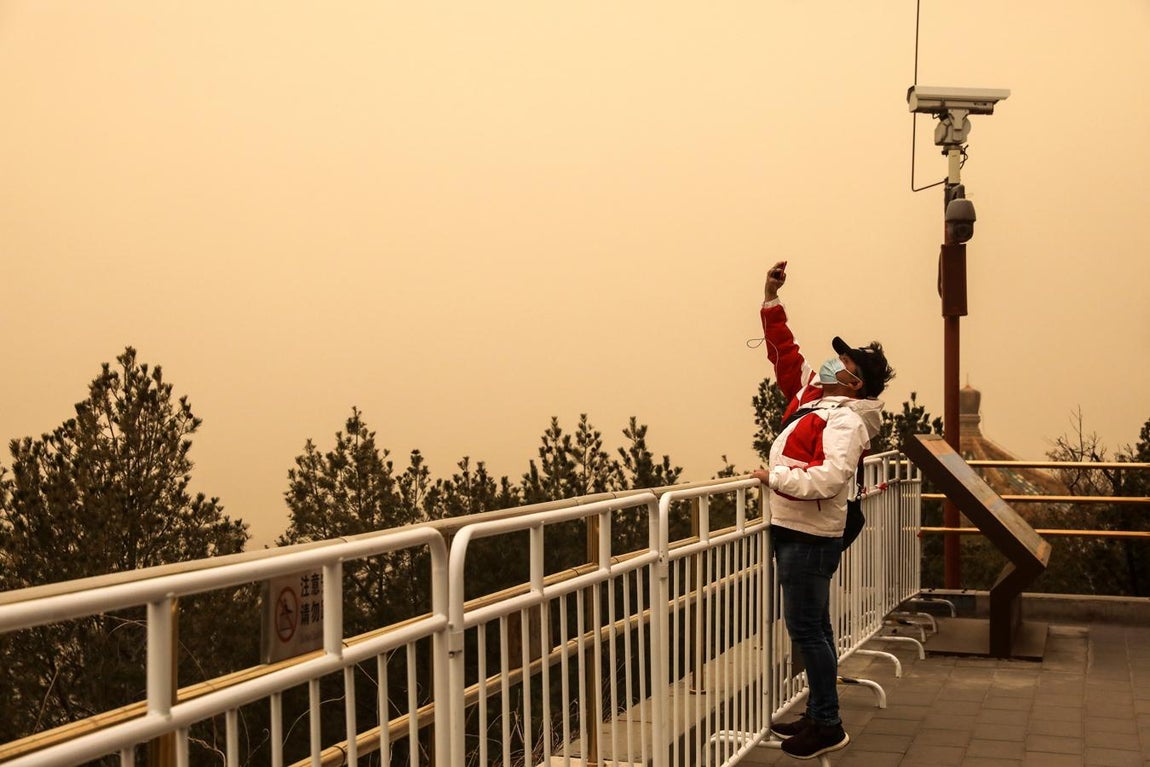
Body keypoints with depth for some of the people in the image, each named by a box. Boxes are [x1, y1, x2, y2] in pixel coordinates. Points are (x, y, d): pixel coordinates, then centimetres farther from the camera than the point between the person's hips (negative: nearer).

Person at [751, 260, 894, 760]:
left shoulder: (844, 421, -16)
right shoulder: (812, 395, 11)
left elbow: (831, 476, -30)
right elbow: (786, 354, 20)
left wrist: (777, 477, -19)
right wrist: (770, 301, 15)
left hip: (810, 539, -9)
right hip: (794, 532, 9)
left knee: (806, 629, -6)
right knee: (811, 628, 14)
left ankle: (829, 728, 2)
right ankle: (817, 715, 24)